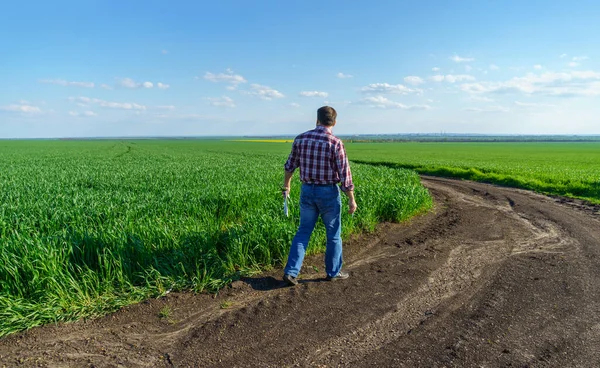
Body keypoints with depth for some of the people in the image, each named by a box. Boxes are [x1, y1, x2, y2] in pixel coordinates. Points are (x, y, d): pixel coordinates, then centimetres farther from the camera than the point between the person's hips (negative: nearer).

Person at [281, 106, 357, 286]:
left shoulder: (300, 139, -1)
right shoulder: (335, 143, -15)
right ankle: (333, 272, 27)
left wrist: (286, 186, 24)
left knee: (303, 232, 14)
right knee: (333, 234, 14)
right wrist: (351, 199, -5)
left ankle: (291, 271, 8)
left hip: (307, 191, 4)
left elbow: (290, 166, 8)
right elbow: (344, 174, -14)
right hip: (328, 193, -4)